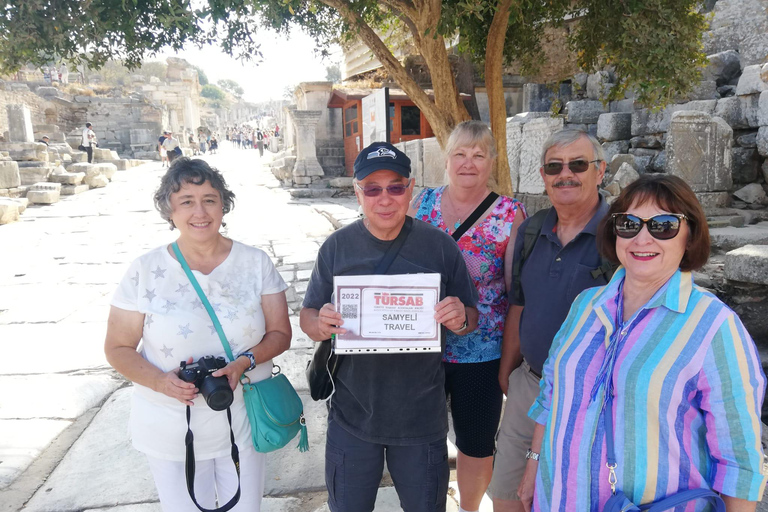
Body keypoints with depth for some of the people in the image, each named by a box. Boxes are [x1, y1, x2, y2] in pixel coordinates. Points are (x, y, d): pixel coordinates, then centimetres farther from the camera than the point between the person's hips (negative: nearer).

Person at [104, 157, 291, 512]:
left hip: (242, 423, 1)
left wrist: (244, 362, -21)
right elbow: (117, 348, -2)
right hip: (170, 431, -1)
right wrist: (160, 381, -20)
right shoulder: (145, 271, -8)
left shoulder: (255, 262, -5)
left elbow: (280, 333, -2)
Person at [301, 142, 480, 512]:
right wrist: (320, 324, -22)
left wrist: (460, 320, -22)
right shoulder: (337, 246, -5)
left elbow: (471, 318, 2)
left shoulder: (440, 246, -6)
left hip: (422, 417, 0)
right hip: (352, 415, 1)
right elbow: (307, 317, 1)